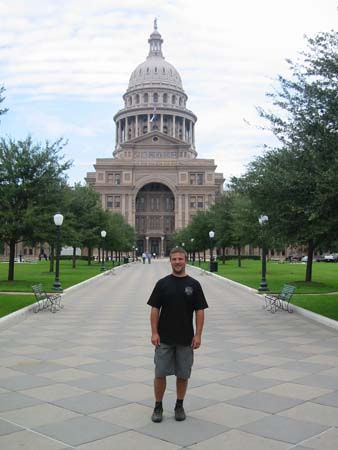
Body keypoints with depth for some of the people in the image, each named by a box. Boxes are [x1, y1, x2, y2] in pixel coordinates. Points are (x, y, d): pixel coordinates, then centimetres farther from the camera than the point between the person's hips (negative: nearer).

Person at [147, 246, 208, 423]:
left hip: (186, 339, 1)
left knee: (183, 375, 8)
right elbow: (155, 309, -1)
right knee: (160, 373, 1)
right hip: (164, 338, 0)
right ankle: (158, 406, 16)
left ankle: (179, 406, 24)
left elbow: (200, 311, -1)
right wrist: (154, 332, -9)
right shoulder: (162, 283, 0)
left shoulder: (194, 284, 0)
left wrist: (198, 335, -8)